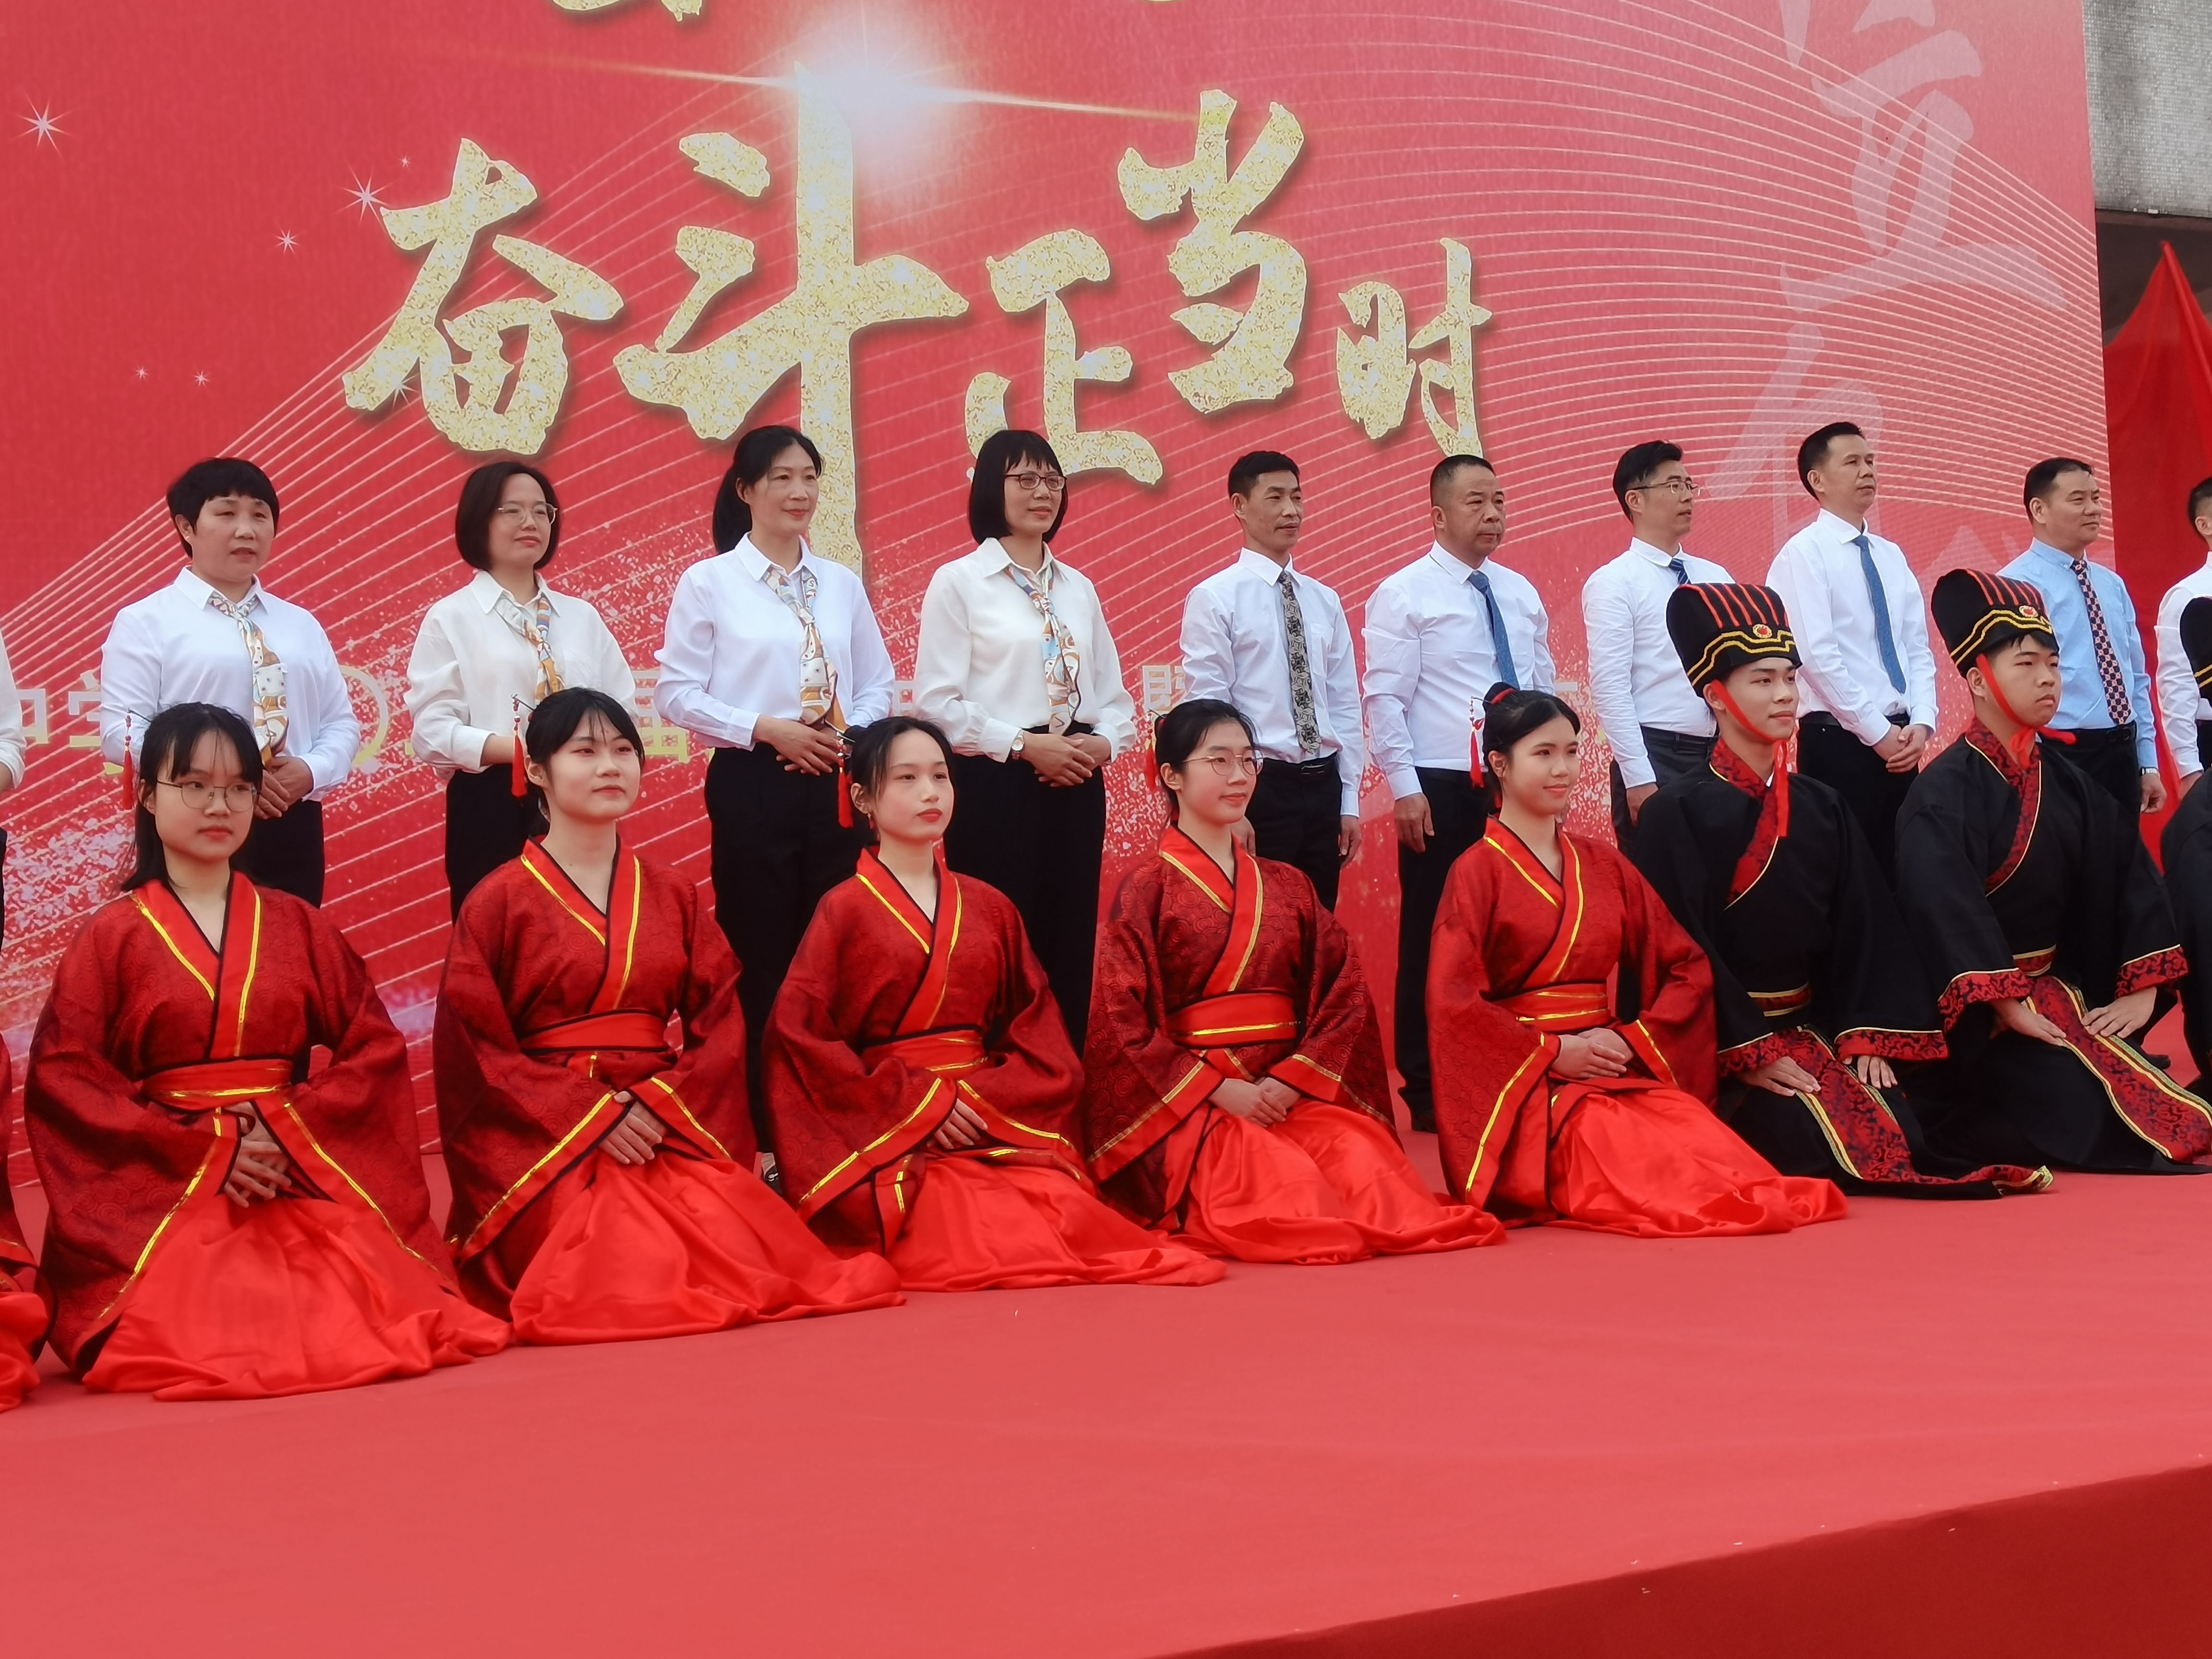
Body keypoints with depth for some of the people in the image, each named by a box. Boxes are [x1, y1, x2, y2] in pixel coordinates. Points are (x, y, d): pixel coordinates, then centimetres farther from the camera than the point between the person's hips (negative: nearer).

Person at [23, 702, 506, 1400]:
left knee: (377, 1319, -25)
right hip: (163, 1192, -2)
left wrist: (291, 1132, -10)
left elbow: (376, 1047, 8)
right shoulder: (112, 936, 6)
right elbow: (61, 1081, -3)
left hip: (306, 1181, 2)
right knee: (188, 1347, -28)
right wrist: (203, 1150, -12)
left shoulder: (297, 926, 13)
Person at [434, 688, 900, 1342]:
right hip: (550, 1140, -3)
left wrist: (658, 1106, -12)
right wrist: (592, 1117, -14)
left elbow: (721, 1024, 7)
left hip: (673, 1128, 3)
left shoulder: (672, 895, 14)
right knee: (626, 1273, -28)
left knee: (743, 1254, -24)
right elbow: (473, 1049, -5)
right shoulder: (499, 902, 2)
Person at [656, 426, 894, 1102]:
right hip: (752, 786, -4)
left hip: (835, 786, 4)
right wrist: (766, 729, -15)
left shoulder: (842, 584, 11)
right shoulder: (709, 583, -1)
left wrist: (850, 738, -7)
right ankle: (758, 1117, 8)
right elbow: (676, 693, -5)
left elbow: (878, 685, 14)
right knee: (759, 956, 0)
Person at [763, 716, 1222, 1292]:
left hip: (999, 1127, 3)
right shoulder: (844, 912, 3)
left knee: (1071, 1216, -26)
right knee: (989, 1238, -30)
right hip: (892, 1141, -3)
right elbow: (799, 1036, -8)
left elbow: (1042, 1041, 10)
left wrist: (980, 1101, -10)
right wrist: (919, 1104, -12)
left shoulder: (990, 909, 15)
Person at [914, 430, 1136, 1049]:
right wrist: (1024, 744, -16)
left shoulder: (1078, 588, 14)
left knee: (1069, 947, 6)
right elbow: (936, 702, -9)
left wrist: (1103, 742, -5)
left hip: (1075, 786, 5)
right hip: (995, 786, -5)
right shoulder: (958, 582, -2)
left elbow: (1114, 695, 16)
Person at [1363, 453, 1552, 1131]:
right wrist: (1405, 789, -14)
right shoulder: (1404, 593, -4)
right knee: (1433, 939, 0)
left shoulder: (1521, 593, 13)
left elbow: (1544, 690, 16)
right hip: (1442, 791, -5)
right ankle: (1426, 1092, 8)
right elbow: (1384, 698, -9)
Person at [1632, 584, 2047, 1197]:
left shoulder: (1822, 807, 11)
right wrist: (1749, 1054, -17)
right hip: (1723, 1051, -6)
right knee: (1815, 1148, -27)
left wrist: (1866, 1037, -4)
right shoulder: (1678, 813, -8)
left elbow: (1862, 926, 8)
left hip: (1813, 1028, 6)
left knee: (1901, 1138, -15)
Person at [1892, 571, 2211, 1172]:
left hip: (2058, 992, 8)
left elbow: (2131, 878, 9)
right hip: (1980, 1022, -8)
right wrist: (2008, 1007, -27)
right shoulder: (1944, 794, -13)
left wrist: (2142, 990, -1)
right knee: (2083, 1104, -27)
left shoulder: (2070, 785, 10)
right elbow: (1946, 913, -24)